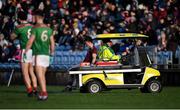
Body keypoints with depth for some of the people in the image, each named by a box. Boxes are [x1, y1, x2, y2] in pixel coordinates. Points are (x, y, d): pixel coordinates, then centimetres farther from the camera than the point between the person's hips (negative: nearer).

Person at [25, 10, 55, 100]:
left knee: (40, 75, -9)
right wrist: (52, 51, 23)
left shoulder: (35, 28, -8)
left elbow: (30, 41, -10)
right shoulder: (48, 29, 8)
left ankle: (44, 92, -20)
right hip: (46, 54, 6)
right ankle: (42, 92, 18)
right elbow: (52, 42, 10)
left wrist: (26, 51, -1)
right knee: (43, 74, 16)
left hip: (38, 54, -6)